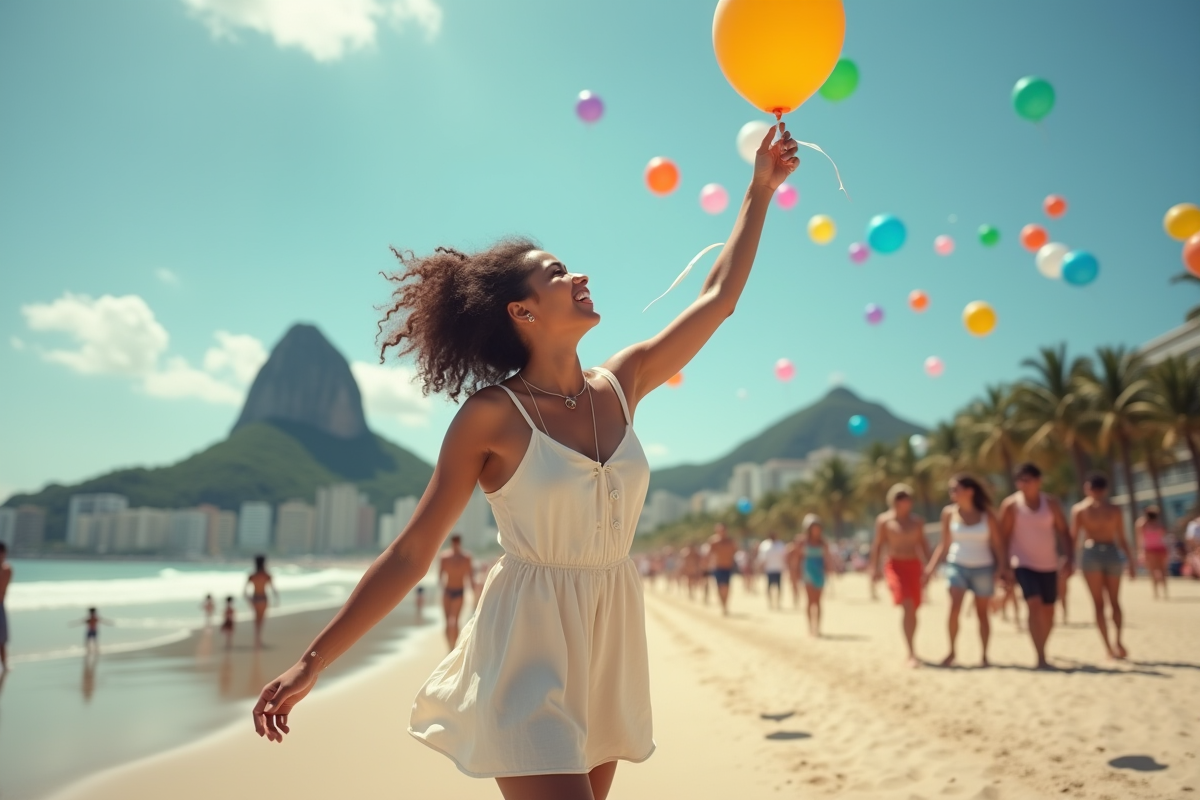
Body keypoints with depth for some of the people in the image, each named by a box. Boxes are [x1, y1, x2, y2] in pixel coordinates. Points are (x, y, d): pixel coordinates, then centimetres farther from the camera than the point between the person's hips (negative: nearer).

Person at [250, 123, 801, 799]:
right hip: (528, 642, -6)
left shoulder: (622, 385, 1)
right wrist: (313, 662, -10)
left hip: (611, 638, 6)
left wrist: (761, 189, 10)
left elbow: (718, 298, 7)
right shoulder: (493, 415, -13)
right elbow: (412, 552, -9)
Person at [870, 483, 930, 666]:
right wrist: (874, 568, -1)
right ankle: (912, 653, -21)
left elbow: (923, 543, 17)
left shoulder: (917, 521, 11)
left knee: (913, 610, 7)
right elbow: (878, 544, 4)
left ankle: (909, 649, 24)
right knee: (908, 607, -20)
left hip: (914, 565, 4)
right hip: (895, 565, -4)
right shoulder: (884, 520, 1)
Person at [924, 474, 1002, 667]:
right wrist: (932, 566, -1)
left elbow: (997, 546, 3)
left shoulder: (987, 516, -2)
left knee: (982, 613, 8)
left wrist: (1001, 570, -3)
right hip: (957, 565, 0)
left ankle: (984, 654, 21)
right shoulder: (948, 513, 1)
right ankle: (952, 651, -1)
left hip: (983, 568, 0)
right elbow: (944, 544, 7)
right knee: (954, 608, -15)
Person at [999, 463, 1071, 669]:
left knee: (1048, 613, 9)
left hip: (1049, 565, 4)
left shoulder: (1051, 503, 3)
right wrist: (1005, 564, -10)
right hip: (1024, 564, -4)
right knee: (1034, 605, -21)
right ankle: (1041, 657, -18)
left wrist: (1070, 559, -3)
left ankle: (1041, 651, 30)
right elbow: (1004, 536, -5)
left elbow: (1063, 531, 6)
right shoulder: (1011, 505, -6)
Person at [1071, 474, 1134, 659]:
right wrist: (1131, 562, 11)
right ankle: (1118, 639, -4)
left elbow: (1073, 536, -3)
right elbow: (1122, 540, 3)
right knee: (1115, 601, 15)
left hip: (1091, 553, -2)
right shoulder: (1115, 510, 5)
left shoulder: (1079, 508, 1)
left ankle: (1108, 646, -1)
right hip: (1113, 553, 2)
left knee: (1098, 603, 5)